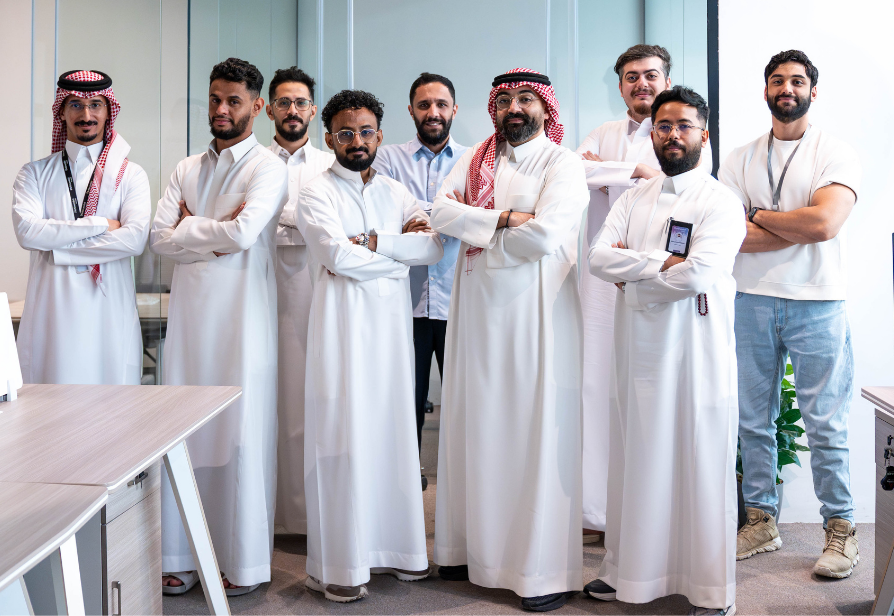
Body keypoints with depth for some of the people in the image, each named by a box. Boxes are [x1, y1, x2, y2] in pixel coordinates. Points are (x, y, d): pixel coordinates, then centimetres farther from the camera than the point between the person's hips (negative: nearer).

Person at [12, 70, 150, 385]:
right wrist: (100, 224, -8)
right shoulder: (34, 173, 11)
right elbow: (26, 231, -6)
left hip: (110, 305, 0)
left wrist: (57, 246, -8)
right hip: (52, 308, 1)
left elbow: (135, 238, -8)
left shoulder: (130, 175, 8)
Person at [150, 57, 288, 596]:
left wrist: (191, 227, -2)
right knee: (185, 433, 5)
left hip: (242, 315, -5)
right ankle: (183, 556, 15)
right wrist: (217, 237, -7)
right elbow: (160, 238, 5)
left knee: (243, 433, -1)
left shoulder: (267, 167, -1)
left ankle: (245, 562, 10)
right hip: (190, 311, 5)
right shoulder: (187, 170, 17)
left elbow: (245, 232, -17)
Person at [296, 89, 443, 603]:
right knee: (344, 436, -4)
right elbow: (339, 256, -14)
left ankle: (393, 545, 20)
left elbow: (436, 247, 1)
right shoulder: (318, 193, 1)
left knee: (395, 430, 7)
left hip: (392, 322, 5)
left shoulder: (396, 192, 15)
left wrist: (376, 242, -11)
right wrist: (402, 252, -4)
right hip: (343, 324, -5)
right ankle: (340, 566, 4)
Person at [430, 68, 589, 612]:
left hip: (536, 308, -5)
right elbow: (442, 210, 0)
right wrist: (503, 219, -11)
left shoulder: (563, 163, -1)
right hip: (477, 307, 5)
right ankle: (477, 548, 22)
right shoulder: (477, 158, 15)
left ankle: (548, 572, 4)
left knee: (537, 431, -4)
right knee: (477, 426, 9)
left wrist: (479, 233, -3)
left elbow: (545, 234, -16)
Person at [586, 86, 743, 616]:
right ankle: (629, 572, 25)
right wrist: (666, 262, -11)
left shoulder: (721, 202, -4)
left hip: (697, 351, -5)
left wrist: (632, 270, -6)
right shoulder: (634, 199, 14)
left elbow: (698, 274, -19)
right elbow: (600, 257, -1)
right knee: (637, 462, 11)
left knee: (702, 465, 2)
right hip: (638, 348, 5)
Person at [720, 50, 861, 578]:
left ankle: (840, 528, 15)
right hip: (753, 302, 3)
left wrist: (760, 216, -4)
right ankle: (762, 522, 21)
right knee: (754, 420, 8)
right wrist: (799, 228, -9)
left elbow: (825, 222, -16)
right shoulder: (741, 160, 10)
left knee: (826, 425, 0)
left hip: (818, 305, -3)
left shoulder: (837, 154, 1)